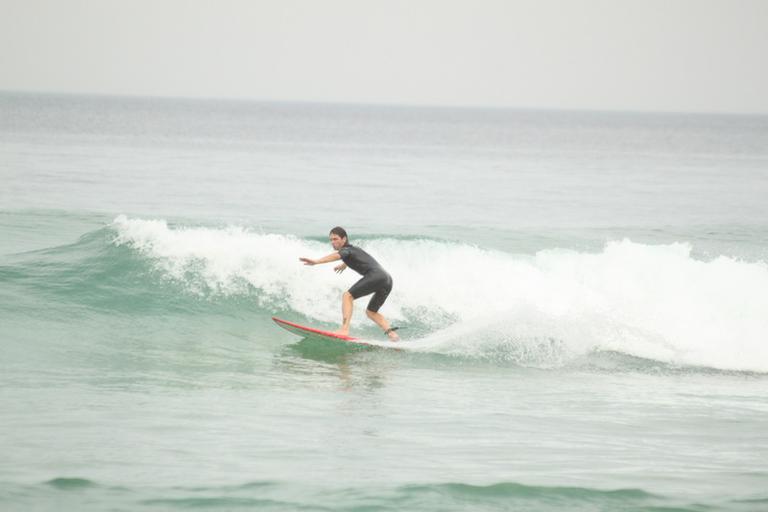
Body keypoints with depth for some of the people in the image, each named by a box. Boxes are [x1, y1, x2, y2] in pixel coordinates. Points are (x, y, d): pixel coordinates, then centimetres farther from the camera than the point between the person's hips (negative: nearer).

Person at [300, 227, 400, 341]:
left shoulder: (346, 250, 1)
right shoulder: (353, 249, 28)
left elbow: (336, 256, -24)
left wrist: (316, 262, -38)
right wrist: (344, 265, 74)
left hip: (375, 275, -10)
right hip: (387, 280, 10)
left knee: (348, 296, -12)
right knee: (371, 312, 20)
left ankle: (344, 329, -27)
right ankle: (392, 334, 3)